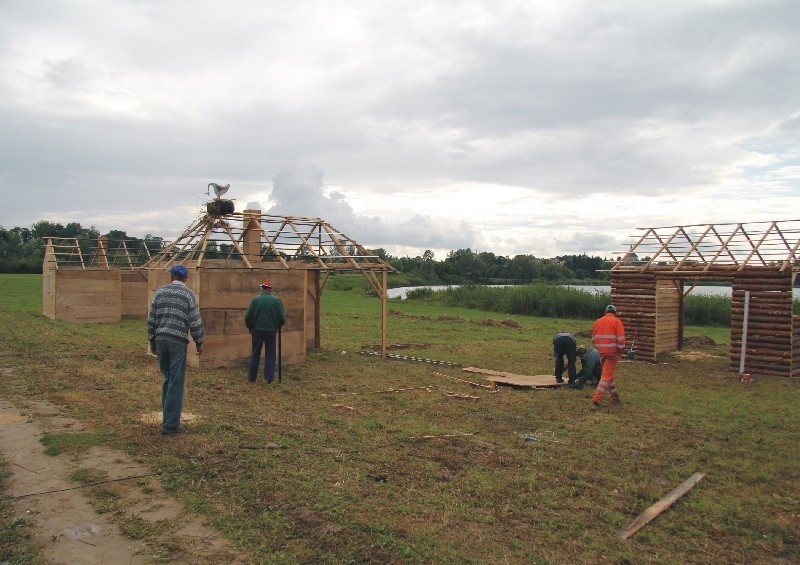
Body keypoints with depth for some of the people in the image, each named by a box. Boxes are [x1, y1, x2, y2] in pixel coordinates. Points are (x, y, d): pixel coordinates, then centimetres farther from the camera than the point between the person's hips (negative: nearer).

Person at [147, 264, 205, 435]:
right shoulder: (188, 294, -3)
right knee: (176, 382, -1)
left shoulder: (160, 292, 9)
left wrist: (152, 340, 18)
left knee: (167, 379, 18)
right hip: (178, 341, -5)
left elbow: (151, 319, 9)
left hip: (160, 339, 5)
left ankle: (168, 417, 26)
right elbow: (195, 321, -6)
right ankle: (171, 424, 0)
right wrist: (199, 342, 4)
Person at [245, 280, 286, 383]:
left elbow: (247, 317, -4)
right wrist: (277, 327, 15)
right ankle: (269, 378, 4)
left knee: (255, 354, 12)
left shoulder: (255, 300, -5)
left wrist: (250, 328, 13)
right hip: (271, 331, 0)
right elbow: (282, 318, -4)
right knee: (270, 354, 8)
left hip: (257, 331, 0)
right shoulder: (277, 300, -4)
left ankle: (252, 377, 18)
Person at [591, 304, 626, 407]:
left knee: (608, 373, 20)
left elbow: (593, 339, 12)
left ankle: (615, 396, 29)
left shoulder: (597, 321, 9)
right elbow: (621, 339, -11)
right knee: (607, 375, -4)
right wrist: (621, 351, 0)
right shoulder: (617, 321, -5)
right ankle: (597, 398, -13)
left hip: (601, 352, 5)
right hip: (612, 352, -5)